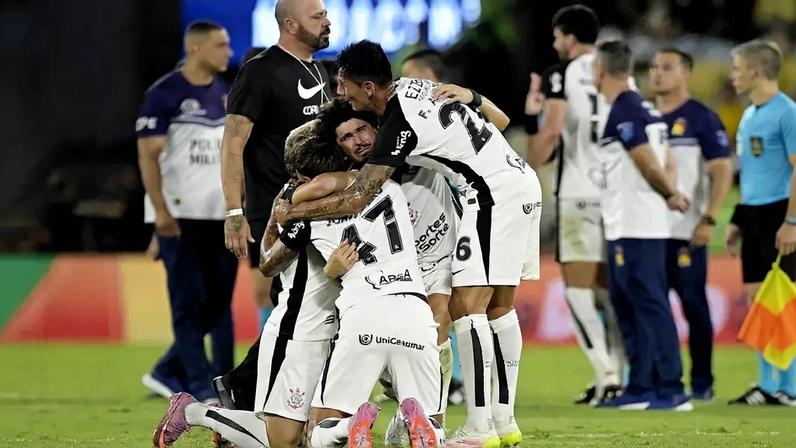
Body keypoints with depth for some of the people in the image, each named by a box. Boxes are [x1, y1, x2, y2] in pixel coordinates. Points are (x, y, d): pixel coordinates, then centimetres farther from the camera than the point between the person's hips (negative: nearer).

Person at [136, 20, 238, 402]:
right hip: (180, 216, -7)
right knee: (189, 304, -4)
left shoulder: (227, 95, 12)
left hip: (220, 215, 7)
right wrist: (161, 210, -18)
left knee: (217, 303, 6)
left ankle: (169, 373, 18)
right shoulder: (164, 94, -8)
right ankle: (202, 387, -1)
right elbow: (148, 156, -10)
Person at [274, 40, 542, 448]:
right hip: (523, 181, 10)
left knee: (468, 306, -10)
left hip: (494, 194, -10)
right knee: (499, 306, 13)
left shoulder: (399, 123, -18)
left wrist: (292, 212, -7)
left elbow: (356, 199, -18)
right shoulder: (415, 86, 9)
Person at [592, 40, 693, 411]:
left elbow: (649, 165, -17)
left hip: (632, 228, -10)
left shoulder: (623, 112, -15)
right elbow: (664, 163, 16)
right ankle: (641, 389, 16)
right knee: (628, 304, 14)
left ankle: (671, 390, -11)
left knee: (650, 305, -10)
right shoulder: (644, 109, 16)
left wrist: (670, 196, -1)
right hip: (646, 224, 10)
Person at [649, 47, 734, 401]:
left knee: (694, 306, -2)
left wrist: (709, 219, -16)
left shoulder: (701, 118, -2)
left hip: (686, 233, -5)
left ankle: (702, 382, 4)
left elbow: (722, 171, -7)